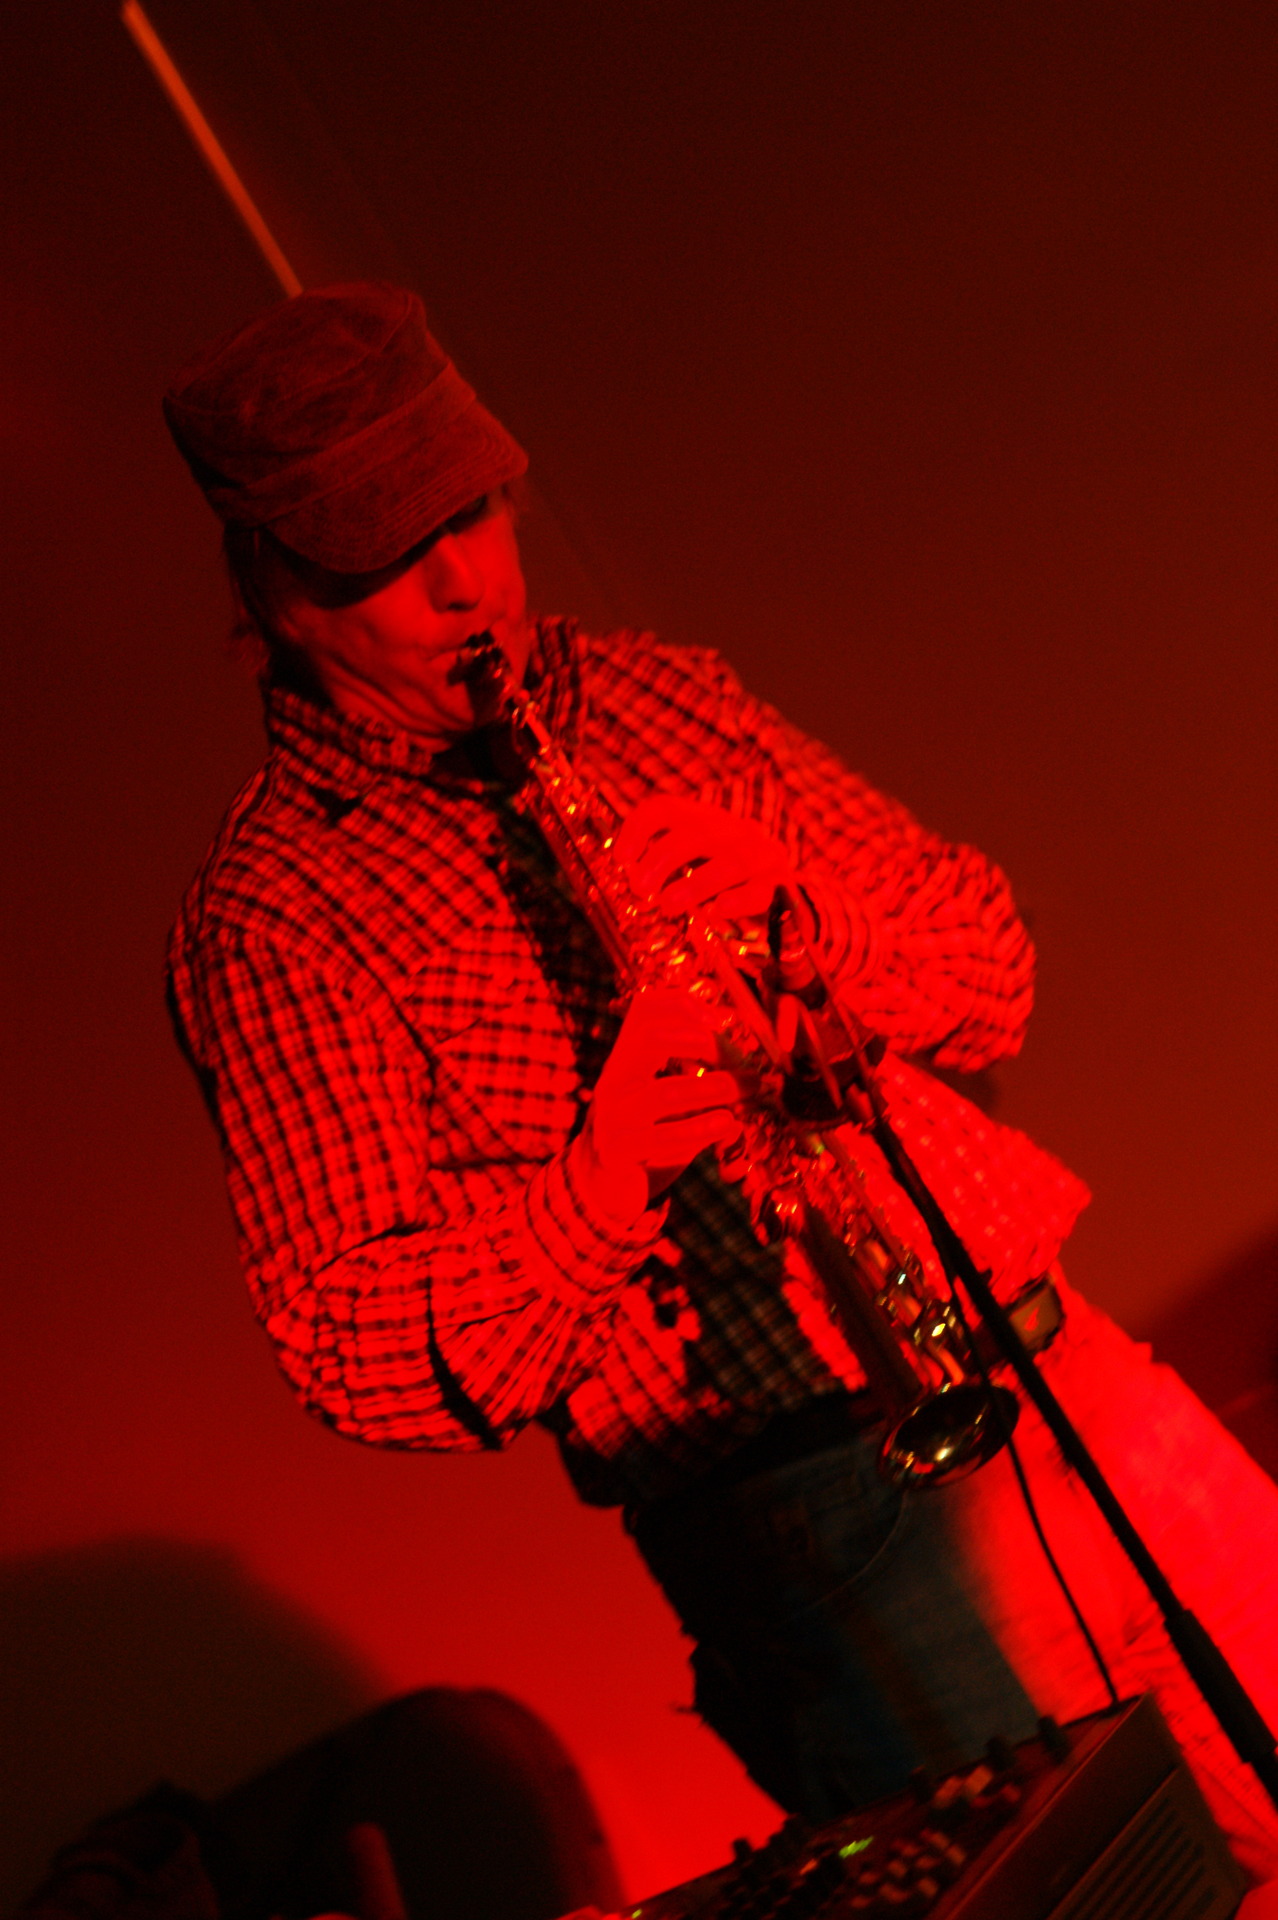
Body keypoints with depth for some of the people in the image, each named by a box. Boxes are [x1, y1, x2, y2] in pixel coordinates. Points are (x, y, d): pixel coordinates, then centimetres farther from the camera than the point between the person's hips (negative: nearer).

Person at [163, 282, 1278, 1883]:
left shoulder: (665, 699, 12)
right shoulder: (272, 913, -4)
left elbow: (988, 958, 12)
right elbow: (346, 1346, -8)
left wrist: (801, 908, -9)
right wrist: (589, 1197, -25)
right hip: (801, 1498, -5)